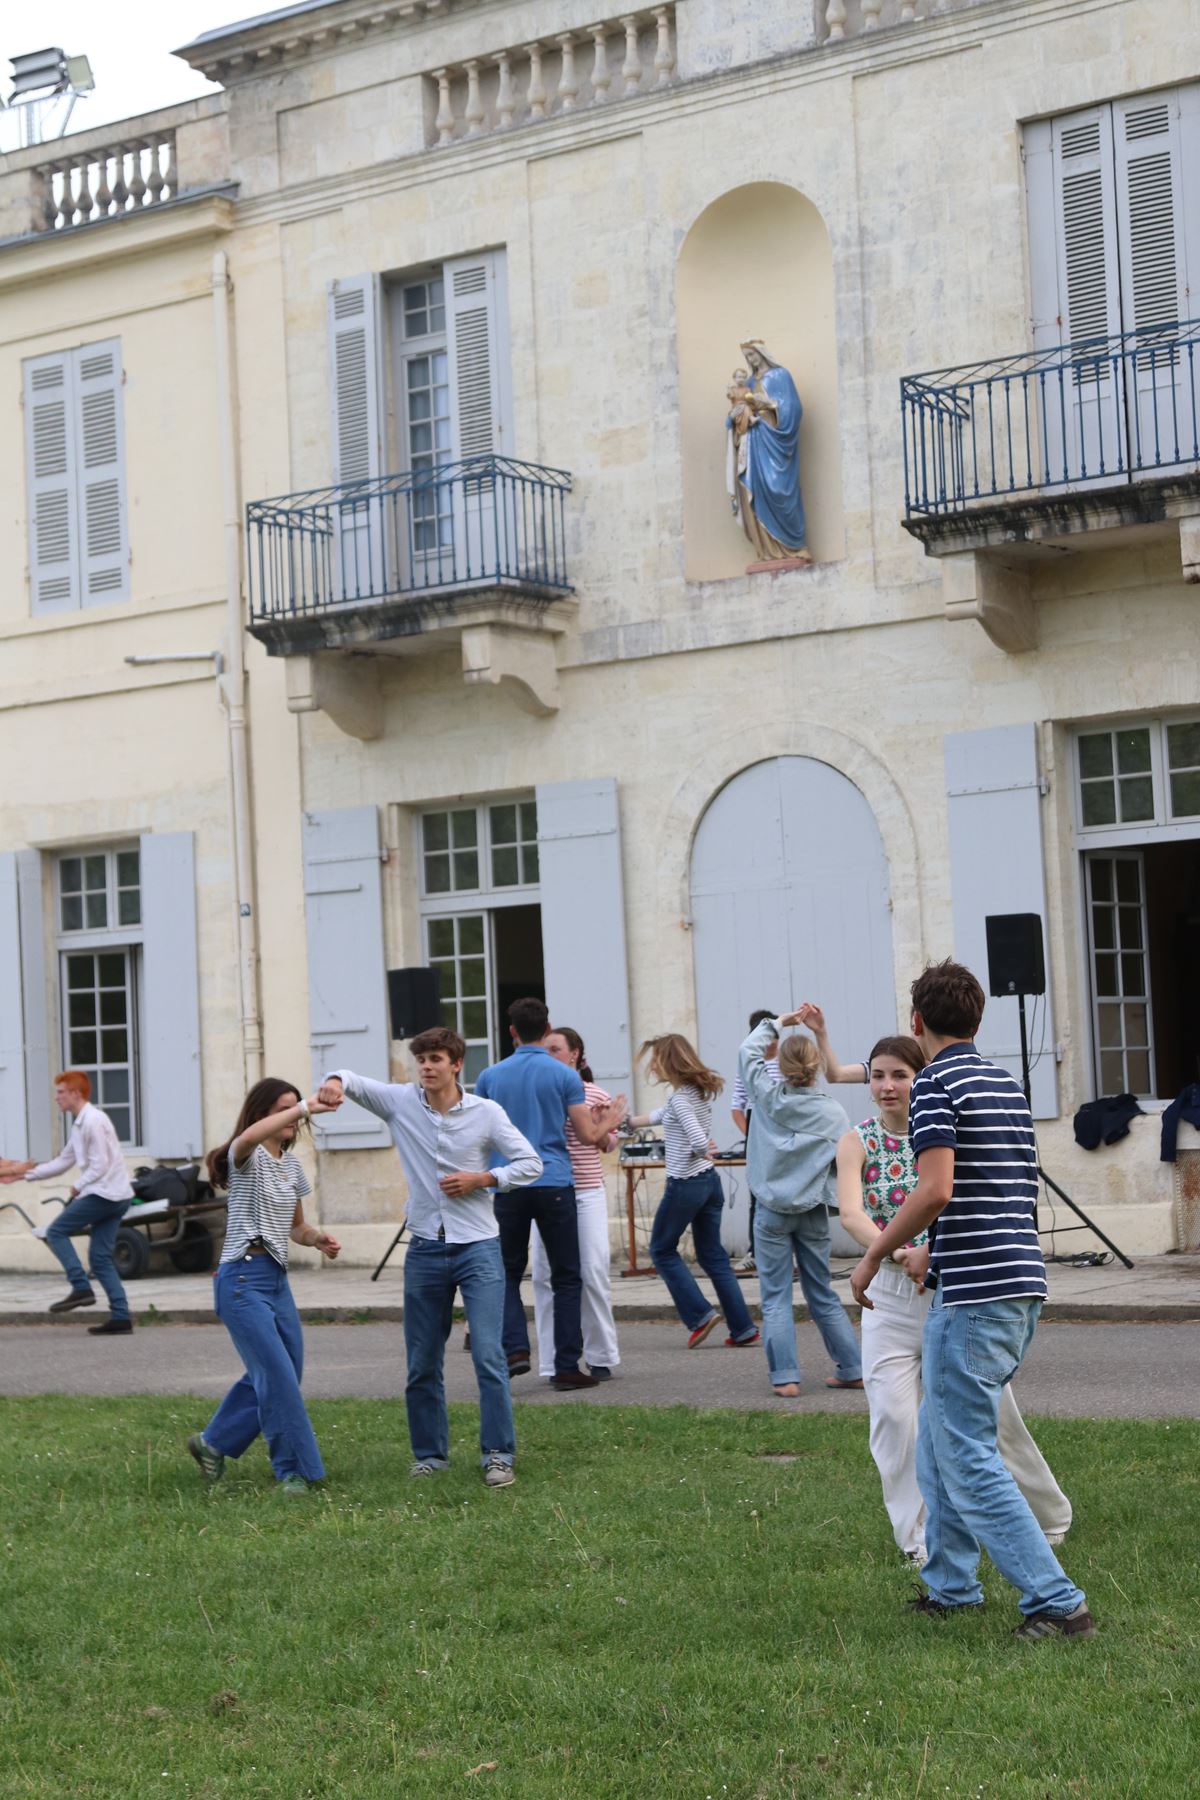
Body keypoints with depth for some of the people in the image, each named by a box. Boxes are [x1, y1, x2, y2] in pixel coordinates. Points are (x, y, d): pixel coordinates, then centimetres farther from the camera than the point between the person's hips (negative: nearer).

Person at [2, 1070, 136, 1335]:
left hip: (104, 1193, -9)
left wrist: (78, 1187, -5)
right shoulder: (80, 1124, 19)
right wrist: (26, 1173, 18)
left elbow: (100, 1165, -17)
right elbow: (63, 1162, 23)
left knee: (56, 1232, -3)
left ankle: (81, 1288, -10)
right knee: (100, 1258, 7)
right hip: (115, 1198, 9)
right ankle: (120, 1317, 2)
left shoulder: (92, 1121, -12)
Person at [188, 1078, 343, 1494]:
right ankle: (295, 1470, -4)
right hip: (244, 1278, -8)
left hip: (278, 1280, 8)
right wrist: (307, 1107, -34)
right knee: (278, 1378, -12)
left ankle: (213, 1442, 28)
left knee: (277, 1376, 12)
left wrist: (318, 1238, 1)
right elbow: (249, 1136, -34)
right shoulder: (247, 1156, -7)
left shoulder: (291, 1163, 16)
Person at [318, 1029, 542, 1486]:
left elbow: (530, 1163, 1)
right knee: (422, 1364, 9)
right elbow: (354, 1081, 2)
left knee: (488, 1356, -10)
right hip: (425, 1250, 3)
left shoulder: (486, 1113, -2)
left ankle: (498, 1456, -4)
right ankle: (430, 1453, 23)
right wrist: (335, 1080, -22)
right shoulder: (401, 1102, 3)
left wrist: (481, 1179, -12)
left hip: (478, 1247, -3)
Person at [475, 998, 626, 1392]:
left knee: (508, 1273, 15)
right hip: (554, 1184, -2)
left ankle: (515, 1349, -4)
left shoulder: (490, 1077, 5)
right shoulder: (565, 1076, -2)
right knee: (566, 1278, 6)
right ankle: (566, 1367, 3)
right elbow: (588, 1136, -3)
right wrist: (610, 1122, 18)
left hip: (508, 1186, 2)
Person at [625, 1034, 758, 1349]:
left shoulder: (680, 1098, -17)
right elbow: (663, 1115, 27)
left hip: (685, 1184, -8)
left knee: (662, 1250, 10)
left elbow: (699, 1140, -28)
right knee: (713, 1255, 12)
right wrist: (631, 1122, 35)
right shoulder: (700, 1090, 10)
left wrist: (704, 1152, -5)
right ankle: (743, 1328, 8)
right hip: (709, 1181, 8)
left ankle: (700, 1315, 3)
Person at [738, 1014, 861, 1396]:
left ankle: (785, 1376, -5)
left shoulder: (768, 1097, -7)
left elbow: (748, 1051, 7)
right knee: (822, 1295, 14)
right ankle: (851, 1369, 15)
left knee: (775, 1298, 2)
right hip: (813, 1213, 2)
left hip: (772, 1211, -2)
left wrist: (777, 1023, 16)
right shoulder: (833, 1114, -7)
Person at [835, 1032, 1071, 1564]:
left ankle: (1050, 1517, 26)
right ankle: (918, 1538, 6)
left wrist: (930, 1250, -31)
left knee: (992, 1410, 6)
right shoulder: (858, 1142, -1)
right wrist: (898, 1255, -32)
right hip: (890, 1296, 0)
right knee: (893, 1417, -8)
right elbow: (850, 1212, -16)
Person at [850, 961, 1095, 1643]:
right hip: (1022, 1282, 9)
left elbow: (937, 1190, -21)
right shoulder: (1008, 1083, 16)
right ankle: (950, 1585, 26)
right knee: (939, 1440, 20)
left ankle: (1058, 1603, -8)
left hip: (974, 1292, -9)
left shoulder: (935, 1084, -10)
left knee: (967, 1458, -5)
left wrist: (874, 1256, -9)